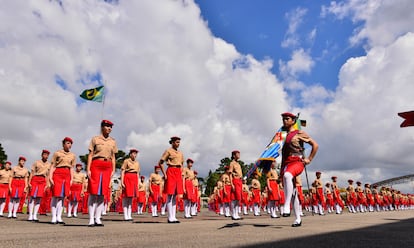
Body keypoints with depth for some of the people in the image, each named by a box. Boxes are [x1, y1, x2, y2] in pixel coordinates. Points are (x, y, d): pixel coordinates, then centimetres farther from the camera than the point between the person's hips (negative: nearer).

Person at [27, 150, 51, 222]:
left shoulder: (49, 164, 11)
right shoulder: (36, 162, 3)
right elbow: (32, 173, 1)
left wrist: (47, 184, 8)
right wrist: (29, 182, -7)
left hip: (43, 181, 2)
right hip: (35, 179, -2)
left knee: (39, 198, 0)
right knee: (32, 197, -4)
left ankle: (35, 215, 5)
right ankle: (30, 215, 1)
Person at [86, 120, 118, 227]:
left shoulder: (113, 141, 15)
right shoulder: (95, 139, 6)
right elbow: (90, 155, 2)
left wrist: (113, 170, 8)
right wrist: (88, 169, -6)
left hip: (107, 167, 3)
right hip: (96, 166, -3)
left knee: (102, 194, 3)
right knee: (93, 193, -5)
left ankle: (98, 219, 9)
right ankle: (91, 219, 1)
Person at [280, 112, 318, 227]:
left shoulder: (299, 133, 4)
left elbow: (315, 145, 5)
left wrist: (309, 159, 1)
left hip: (297, 162, -6)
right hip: (285, 163, 6)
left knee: (287, 175, -39)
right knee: (292, 192, 5)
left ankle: (286, 207, -39)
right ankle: (298, 219, 14)